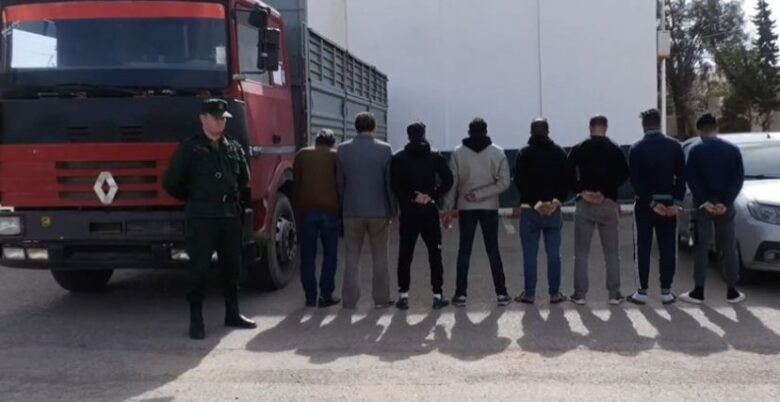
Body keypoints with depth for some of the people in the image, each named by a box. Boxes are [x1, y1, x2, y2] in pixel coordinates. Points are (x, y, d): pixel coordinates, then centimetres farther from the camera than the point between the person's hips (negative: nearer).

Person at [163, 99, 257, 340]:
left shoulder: (234, 148, 11)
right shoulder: (190, 148, -3)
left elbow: (244, 181, 22)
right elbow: (170, 183, -1)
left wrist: (237, 202, 13)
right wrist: (194, 201, 7)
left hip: (230, 217, 5)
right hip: (201, 218, -5)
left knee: (232, 267, 11)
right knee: (199, 269, -3)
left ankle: (232, 313, 23)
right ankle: (196, 319, 5)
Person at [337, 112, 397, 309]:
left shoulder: (343, 149, -2)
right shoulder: (384, 149, -6)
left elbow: (339, 182, 1)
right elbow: (390, 182, -4)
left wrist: (342, 207, 10)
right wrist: (393, 209, 4)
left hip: (352, 211, 1)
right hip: (379, 210, -1)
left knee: (352, 256, 8)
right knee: (380, 256, 9)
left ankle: (349, 300, 10)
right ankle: (381, 298, 14)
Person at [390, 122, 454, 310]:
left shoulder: (398, 158, 2)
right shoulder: (436, 156, 3)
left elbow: (395, 185, -7)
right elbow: (448, 180, -7)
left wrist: (410, 198, -4)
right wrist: (431, 196, -8)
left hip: (408, 212, 0)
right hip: (430, 212, 0)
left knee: (405, 255, 5)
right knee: (435, 254, 6)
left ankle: (403, 296, 5)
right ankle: (438, 295, 6)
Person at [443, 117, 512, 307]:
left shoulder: (458, 152, -3)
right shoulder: (497, 152, -2)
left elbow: (452, 182, -3)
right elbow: (504, 182, -8)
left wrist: (450, 208, 3)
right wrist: (481, 194, -8)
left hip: (466, 208, 0)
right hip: (490, 207, 0)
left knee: (464, 251, 7)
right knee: (493, 250, 8)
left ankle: (461, 294, 7)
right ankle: (502, 293, 9)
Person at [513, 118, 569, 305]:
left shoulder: (524, 153, -2)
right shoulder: (559, 152, 7)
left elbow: (519, 181, -10)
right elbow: (566, 180, 3)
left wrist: (534, 203, -10)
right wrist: (557, 201, -4)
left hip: (529, 210, -2)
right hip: (554, 210, 2)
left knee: (530, 254, 2)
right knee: (554, 254, 6)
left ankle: (529, 294, 4)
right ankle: (555, 294, 8)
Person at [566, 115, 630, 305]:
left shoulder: (578, 149, 2)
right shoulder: (615, 150, 4)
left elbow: (568, 173, -11)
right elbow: (623, 175, -8)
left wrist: (581, 191, -9)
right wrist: (606, 191, -9)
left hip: (584, 204, 0)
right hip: (609, 203, 0)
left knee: (581, 253, 5)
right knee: (612, 253, 7)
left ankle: (579, 294, 5)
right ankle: (614, 294, 8)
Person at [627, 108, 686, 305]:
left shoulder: (636, 149, -4)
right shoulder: (675, 146, 1)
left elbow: (636, 181, -11)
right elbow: (681, 177, -4)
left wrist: (651, 203, -10)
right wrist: (676, 202, -5)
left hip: (644, 205, -2)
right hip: (668, 202, 2)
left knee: (642, 249, 4)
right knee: (667, 249, 6)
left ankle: (642, 292, 4)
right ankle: (666, 292, 7)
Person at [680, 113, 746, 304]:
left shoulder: (696, 150, -4)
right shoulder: (733, 150, 4)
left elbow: (691, 179, -10)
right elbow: (739, 179, -3)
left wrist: (703, 202, -9)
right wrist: (725, 202, -7)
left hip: (703, 205, -2)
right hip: (725, 205, 2)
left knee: (702, 248, 2)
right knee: (729, 248, 7)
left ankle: (698, 292, 3)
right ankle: (732, 292, 10)